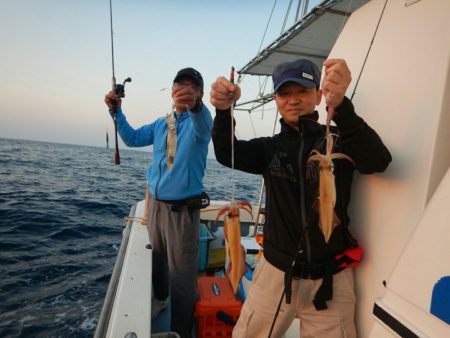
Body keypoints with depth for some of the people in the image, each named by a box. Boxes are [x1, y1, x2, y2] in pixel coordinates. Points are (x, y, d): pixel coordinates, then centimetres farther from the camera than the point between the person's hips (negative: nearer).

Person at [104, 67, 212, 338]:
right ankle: (160, 298, 50)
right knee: (156, 259, 23)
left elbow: (204, 127, -32)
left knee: (182, 274, 1)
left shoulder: (198, 121, -8)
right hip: (156, 204, 6)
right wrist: (117, 111, 7)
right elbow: (132, 138, 21)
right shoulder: (161, 124, 11)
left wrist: (194, 104, -54)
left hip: (183, 210, -6)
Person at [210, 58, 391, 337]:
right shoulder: (270, 147, 4)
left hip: (329, 277, -2)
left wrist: (341, 106, -40)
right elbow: (227, 154, -11)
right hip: (276, 271, 3)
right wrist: (223, 110, -31)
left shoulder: (339, 139, -5)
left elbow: (378, 161, -24)